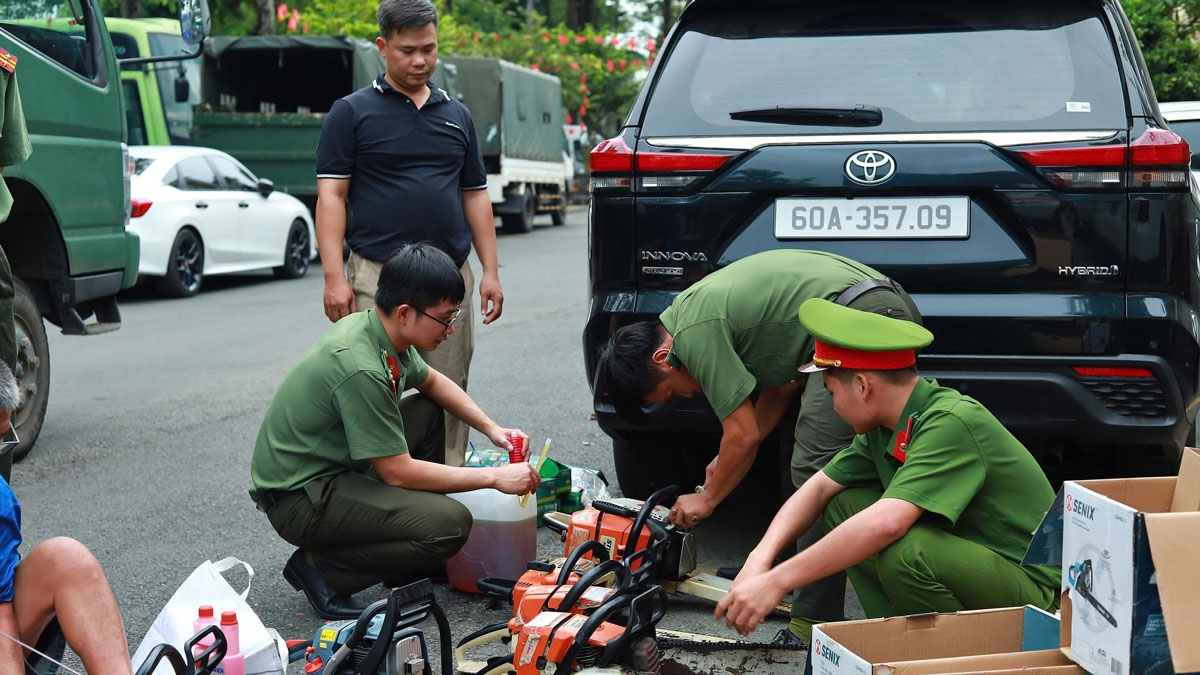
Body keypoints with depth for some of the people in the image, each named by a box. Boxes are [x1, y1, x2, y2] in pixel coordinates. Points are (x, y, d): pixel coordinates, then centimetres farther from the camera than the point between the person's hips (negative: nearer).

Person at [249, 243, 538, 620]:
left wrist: (491, 429, 9)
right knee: (451, 525, -21)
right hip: (298, 500, -10)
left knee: (431, 412, 12)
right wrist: (494, 478, -15)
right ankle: (321, 570, -5)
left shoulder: (376, 328, 0)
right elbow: (398, 472, -22)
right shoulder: (360, 369, -28)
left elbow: (432, 382, 21)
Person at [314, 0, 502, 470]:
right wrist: (334, 276, -11)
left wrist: (490, 271, 10)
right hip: (378, 277, -4)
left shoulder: (457, 115, 16)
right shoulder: (352, 112, 3)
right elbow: (331, 194, -2)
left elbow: (475, 196, 18)